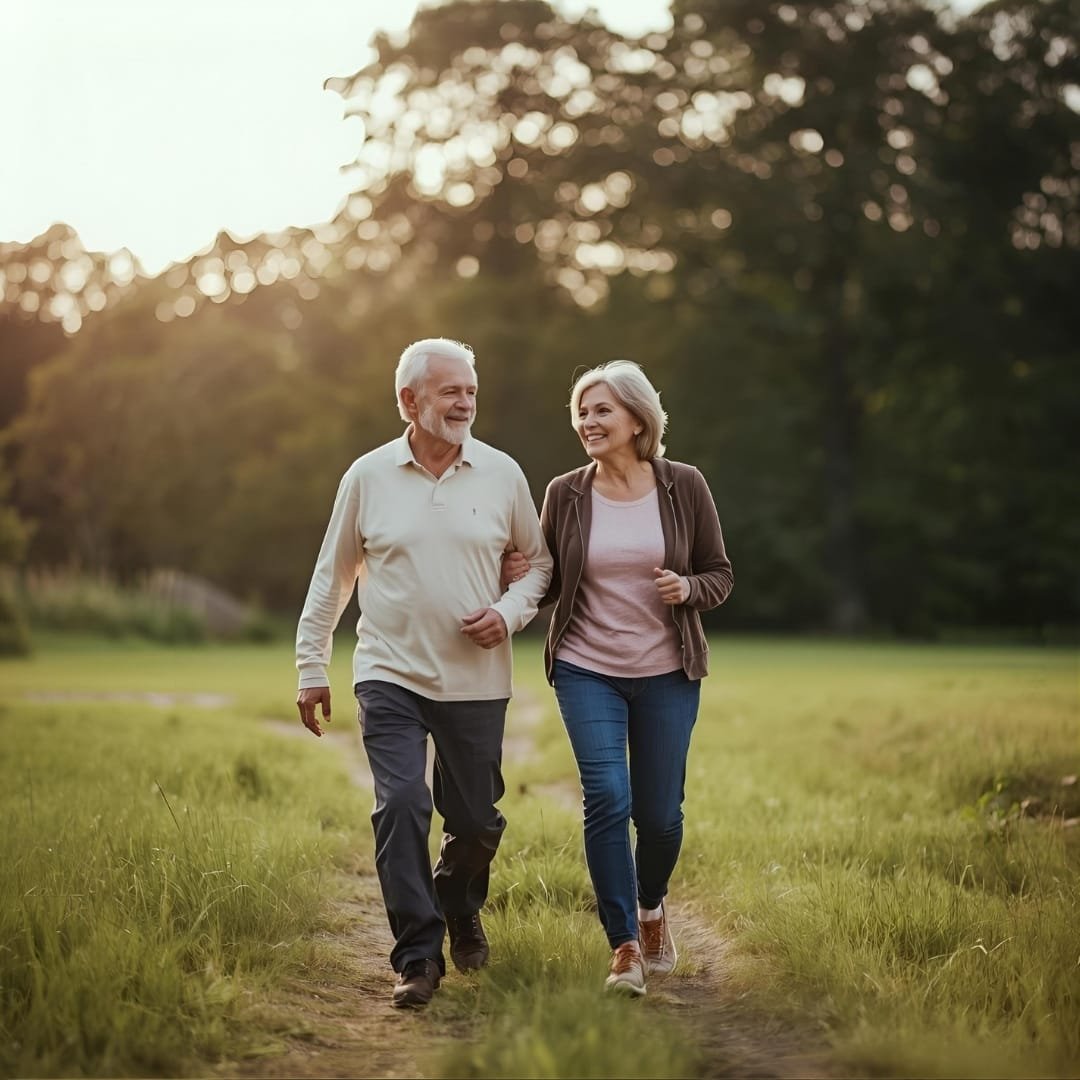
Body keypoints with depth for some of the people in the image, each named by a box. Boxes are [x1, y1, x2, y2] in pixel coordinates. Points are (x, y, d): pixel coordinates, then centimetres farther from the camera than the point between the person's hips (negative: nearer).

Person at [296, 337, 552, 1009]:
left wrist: (510, 612, -7)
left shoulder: (501, 474, 2)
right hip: (391, 676, -1)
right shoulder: (368, 477, 1)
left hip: (476, 681, 1)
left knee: (477, 820, 9)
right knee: (402, 806, -15)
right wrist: (312, 668, 9)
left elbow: (540, 562, 13)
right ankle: (418, 956, -6)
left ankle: (461, 908, 40)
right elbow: (332, 578, 9)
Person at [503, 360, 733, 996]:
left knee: (659, 812, 6)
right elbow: (548, 585, 9)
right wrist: (522, 577, -12)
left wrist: (687, 589, -15)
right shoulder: (565, 494, 0)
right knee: (607, 798, -14)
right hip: (586, 670, 0)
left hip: (667, 674, 0)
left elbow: (721, 575, 5)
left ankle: (652, 906, 39)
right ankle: (624, 948, -5)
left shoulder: (684, 487, -1)